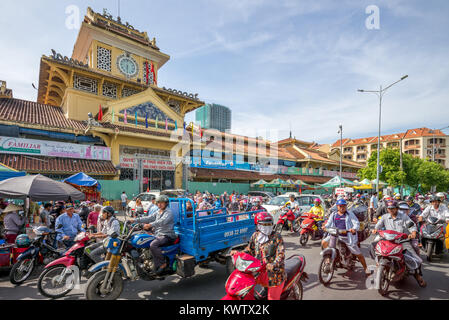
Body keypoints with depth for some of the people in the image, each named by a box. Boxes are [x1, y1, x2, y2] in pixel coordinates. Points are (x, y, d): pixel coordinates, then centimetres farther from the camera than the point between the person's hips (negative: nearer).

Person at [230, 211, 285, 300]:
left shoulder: (277, 237, -8)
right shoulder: (255, 236, 5)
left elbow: (281, 253, -16)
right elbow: (250, 250, 14)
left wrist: (274, 264, -33)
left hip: (274, 272, -4)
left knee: (273, 297, 4)